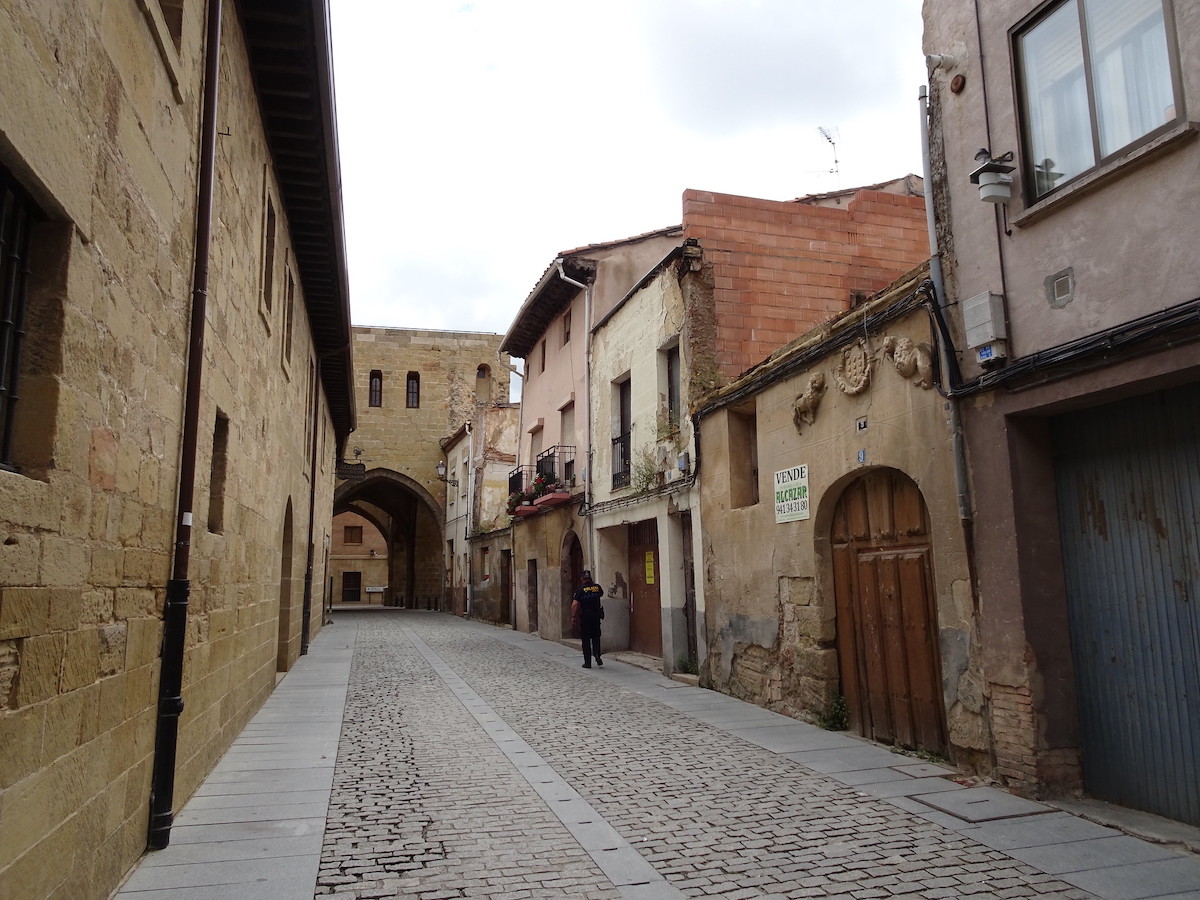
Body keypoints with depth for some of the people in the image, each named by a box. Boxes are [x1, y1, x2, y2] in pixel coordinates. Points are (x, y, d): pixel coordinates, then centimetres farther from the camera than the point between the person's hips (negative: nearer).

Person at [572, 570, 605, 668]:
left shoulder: (580, 590, -8)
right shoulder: (597, 587, 2)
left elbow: (574, 605, -15)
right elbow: (601, 594, 26)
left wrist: (573, 616, -5)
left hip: (585, 616, -2)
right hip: (596, 615, 3)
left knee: (586, 639, 6)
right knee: (596, 637, 17)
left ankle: (587, 662, 7)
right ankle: (597, 654, -6)